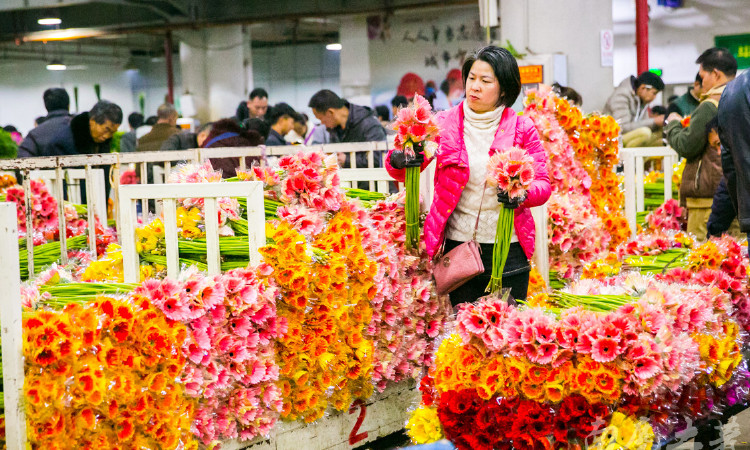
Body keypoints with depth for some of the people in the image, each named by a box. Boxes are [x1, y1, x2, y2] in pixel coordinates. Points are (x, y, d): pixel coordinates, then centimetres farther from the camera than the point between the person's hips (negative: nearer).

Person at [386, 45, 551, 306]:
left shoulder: (522, 129, 2)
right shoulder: (445, 124, 3)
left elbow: (543, 184, 1)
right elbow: (403, 172, 2)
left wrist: (522, 194, -21)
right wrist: (398, 161, -23)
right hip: (459, 247, 0)